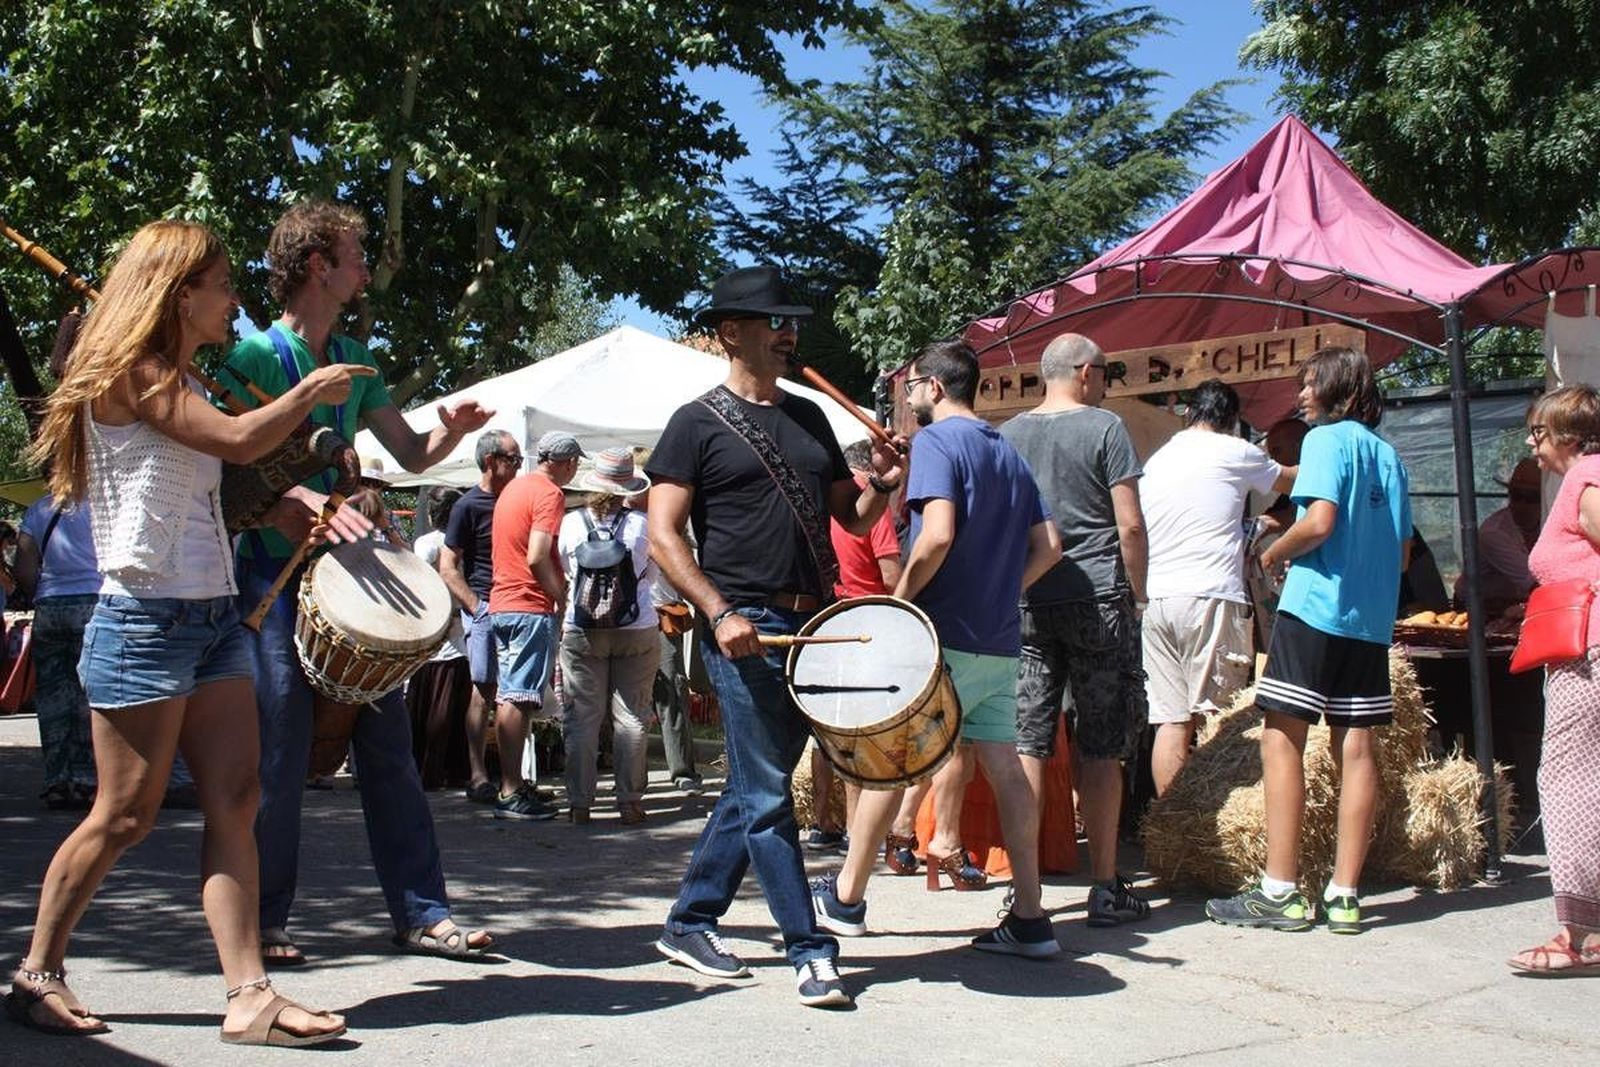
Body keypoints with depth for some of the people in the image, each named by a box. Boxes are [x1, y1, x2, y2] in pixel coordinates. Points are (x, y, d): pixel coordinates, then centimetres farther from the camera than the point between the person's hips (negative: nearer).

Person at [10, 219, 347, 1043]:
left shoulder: (176, 382, 19)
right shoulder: (128, 372, -9)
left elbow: (232, 479, 18)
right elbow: (237, 440, -19)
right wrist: (311, 390, -5)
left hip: (212, 618, 8)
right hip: (144, 622, -8)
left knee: (235, 802, 0)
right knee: (125, 816, 0)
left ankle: (247, 995, -1)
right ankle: (37, 974, 18)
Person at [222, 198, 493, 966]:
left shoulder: (355, 361, 14)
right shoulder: (253, 354, -6)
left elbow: (411, 454, 15)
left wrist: (451, 428, -6)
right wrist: (304, 502, -28)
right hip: (276, 578, -6)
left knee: (389, 745, 5)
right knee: (279, 755, -2)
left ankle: (421, 914, 11)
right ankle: (264, 922, 12)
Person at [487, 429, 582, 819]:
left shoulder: (512, 488, 17)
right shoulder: (549, 494, -11)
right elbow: (537, 557, -21)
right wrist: (562, 597, -9)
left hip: (501, 604, 9)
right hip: (532, 607, -9)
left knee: (508, 696, 12)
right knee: (519, 699, -10)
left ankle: (511, 784, 19)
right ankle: (511, 795, -10)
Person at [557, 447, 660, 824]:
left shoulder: (571, 523, -4)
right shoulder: (641, 524, -6)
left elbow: (563, 570, 10)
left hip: (581, 633, 1)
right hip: (637, 632, -1)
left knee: (581, 718, 6)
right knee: (631, 717, 5)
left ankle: (580, 803, 9)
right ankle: (629, 802, 7)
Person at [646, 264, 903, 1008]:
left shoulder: (809, 417, 17)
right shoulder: (698, 423, -2)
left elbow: (853, 517, 20)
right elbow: (663, 535, -8)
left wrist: (881, 486, -2)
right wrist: (721, 613, -20)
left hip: (813, 625, 7)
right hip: (746, 630, -7)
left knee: (751, 787, 12)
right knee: (768, 795, -5)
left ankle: (688, 923, 25)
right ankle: (811, 951, 2)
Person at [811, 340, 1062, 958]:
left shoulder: (936, 441, -9)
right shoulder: (1009, 454, 15)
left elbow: (938, 535, -22)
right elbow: (1047, 547, 14)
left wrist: (898, 603, -11)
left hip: (945, 636, -7)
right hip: (1001, 641, 7)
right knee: (1004, 768, 6)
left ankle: (845, 899, 14)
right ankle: (1029, 919, 6)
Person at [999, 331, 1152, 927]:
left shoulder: (1008, 435, 9)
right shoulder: (1103, 427, -3)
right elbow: (1130, 524, -7)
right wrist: (1137, 595, 3)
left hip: (1025, 604, 4)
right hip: (1097, 599, -3)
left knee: (1026, 745, 4)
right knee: (1100, 749, 3)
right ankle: (1105, 890, 8)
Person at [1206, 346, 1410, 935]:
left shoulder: (1328, 439, -5)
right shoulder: (1388, 453, 16)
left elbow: (1319, 522, -17)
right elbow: (1401, 553, 18)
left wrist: (1273, 553, 0)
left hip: (1316, 607, -7)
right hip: (1372, 618, 7)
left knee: (1282, 739, -4)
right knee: (1355, 747, 4)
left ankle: (1280, 891, -5)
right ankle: (1345, 896, 6)